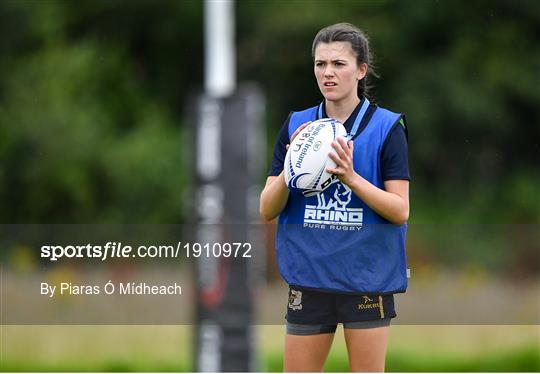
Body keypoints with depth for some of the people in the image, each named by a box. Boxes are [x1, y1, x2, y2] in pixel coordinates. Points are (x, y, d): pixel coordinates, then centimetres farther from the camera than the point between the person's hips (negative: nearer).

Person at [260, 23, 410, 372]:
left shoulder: (387, 127, -4)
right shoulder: (296, 126, 6)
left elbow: (400, 211, -9)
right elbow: (267, 210, 3)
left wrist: (350, 176, -21)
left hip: (369, 279, -3)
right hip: (309, 276, 3)